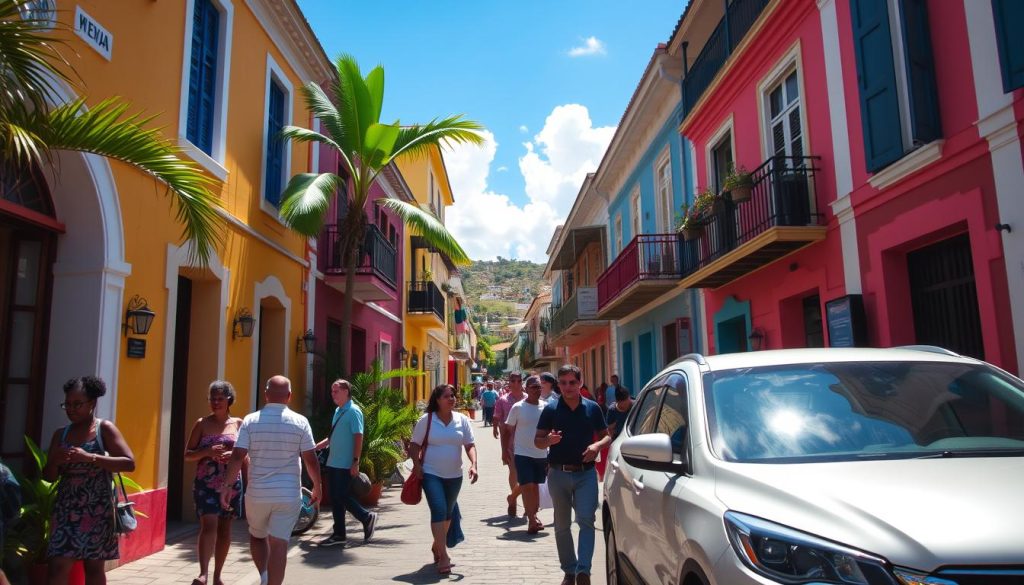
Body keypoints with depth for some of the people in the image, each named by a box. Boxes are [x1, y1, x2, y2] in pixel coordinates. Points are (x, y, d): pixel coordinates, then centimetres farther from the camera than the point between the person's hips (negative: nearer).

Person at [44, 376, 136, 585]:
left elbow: (130, 463, -13)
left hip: (96, 511, -3)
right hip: (66, 510, 3)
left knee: (94, 567, 7)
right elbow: (48, 476, 11)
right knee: (58, 567, -5)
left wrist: (90, 458, -23)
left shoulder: (105, 429, -4)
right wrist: (56, 461, -12)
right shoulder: (61, 434, 8)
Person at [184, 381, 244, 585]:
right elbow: (188, 455, 3)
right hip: (205, 483, -2)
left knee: (224, 529, 9)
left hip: (231, 484, 2)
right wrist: (207, 451, -16)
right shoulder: (202, 424, 2)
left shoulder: (238, 424, 5)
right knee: (209, 525, -17)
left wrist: (234, 455, -14)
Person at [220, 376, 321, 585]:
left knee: (257, 537, 23)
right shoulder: (300, 422, -4)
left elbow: (237, 457, -9)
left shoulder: (250, 420, -2)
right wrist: (317, 487, 8)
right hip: (289, 494, -1)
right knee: (279, 544, 1)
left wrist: (226, 485, -2)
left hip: (257, 493, 1)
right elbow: (311, 460, -3)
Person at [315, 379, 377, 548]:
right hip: (333, 463, 9)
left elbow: (358, 437, -17)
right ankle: (338, 534, 18)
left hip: (345, 465, -9)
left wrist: (355, 462, -21)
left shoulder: (353, 411, -12)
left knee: (342, 496, -7)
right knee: (335, 498, 10)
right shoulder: (338, 411, 14)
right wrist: (317, 446, 11)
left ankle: (367, 517, 12)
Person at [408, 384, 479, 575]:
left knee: (448, 513, 16)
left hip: (454, 475, 4)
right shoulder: (426, 420, -6)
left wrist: (473, 464, -15)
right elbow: (415, 445, 0)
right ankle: (443, 556, -12)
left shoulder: (462, 420, 0)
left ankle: (436, 546, 38)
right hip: (431, 474, -4)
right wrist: (416, 464, -14)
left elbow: (470, 445, 0)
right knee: (439, 511, -15)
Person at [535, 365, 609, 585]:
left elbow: (606, 436, 9)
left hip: (586, 473, -1)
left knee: (586, 520, -13)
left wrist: (597, 446, -13)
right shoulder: (551, 409, 0)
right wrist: (548, 440, -21)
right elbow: (537, 441, 2)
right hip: (558, 474, 1)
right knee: (562, 525, 10)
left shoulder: (592, 408, 2)